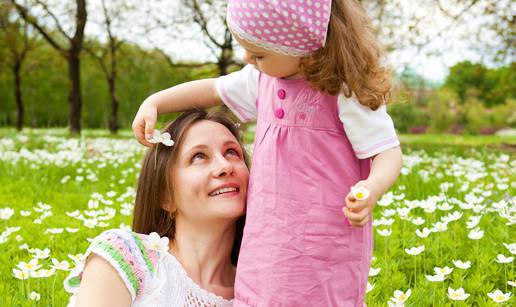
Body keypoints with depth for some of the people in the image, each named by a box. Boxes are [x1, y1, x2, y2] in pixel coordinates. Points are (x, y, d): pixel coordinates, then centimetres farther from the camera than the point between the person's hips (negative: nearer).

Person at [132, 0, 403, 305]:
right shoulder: (264, 79, 7)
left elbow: (389, 153, -13)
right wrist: (153, 103, 15)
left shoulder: (346, 92, -14)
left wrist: (372, 189, -34)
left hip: (325, 245, -6)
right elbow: (212, 89, 22)